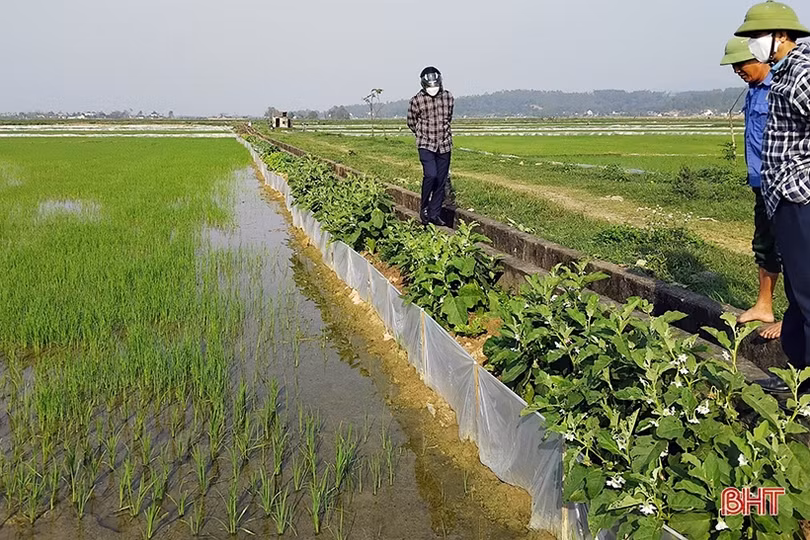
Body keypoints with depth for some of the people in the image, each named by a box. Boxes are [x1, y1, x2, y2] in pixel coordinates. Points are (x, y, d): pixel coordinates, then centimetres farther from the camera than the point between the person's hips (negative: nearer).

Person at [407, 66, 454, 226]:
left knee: (441, 181, 4)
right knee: (431, 175, -21)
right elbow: (411, 122, 7)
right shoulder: (416, 100, -8)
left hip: (444, 145, 4)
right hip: (426, 145, -4)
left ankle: (434, 214, 16)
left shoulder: (448, 97, 1)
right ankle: (424, 208, 1)